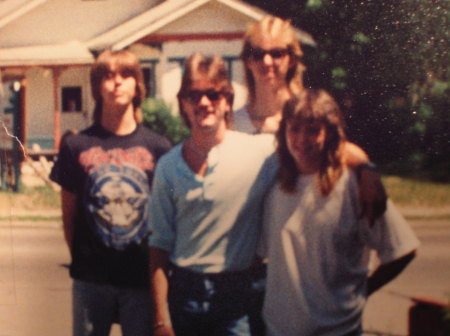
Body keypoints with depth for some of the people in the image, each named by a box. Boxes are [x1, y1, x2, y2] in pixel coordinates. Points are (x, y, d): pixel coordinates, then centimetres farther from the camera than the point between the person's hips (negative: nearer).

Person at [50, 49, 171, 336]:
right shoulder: (77, 146, 1)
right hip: (91, 279, 0)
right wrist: (81, 258, 3)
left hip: (141, 278, 0)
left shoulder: (158, 147, 0)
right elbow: (69, 213, 6)